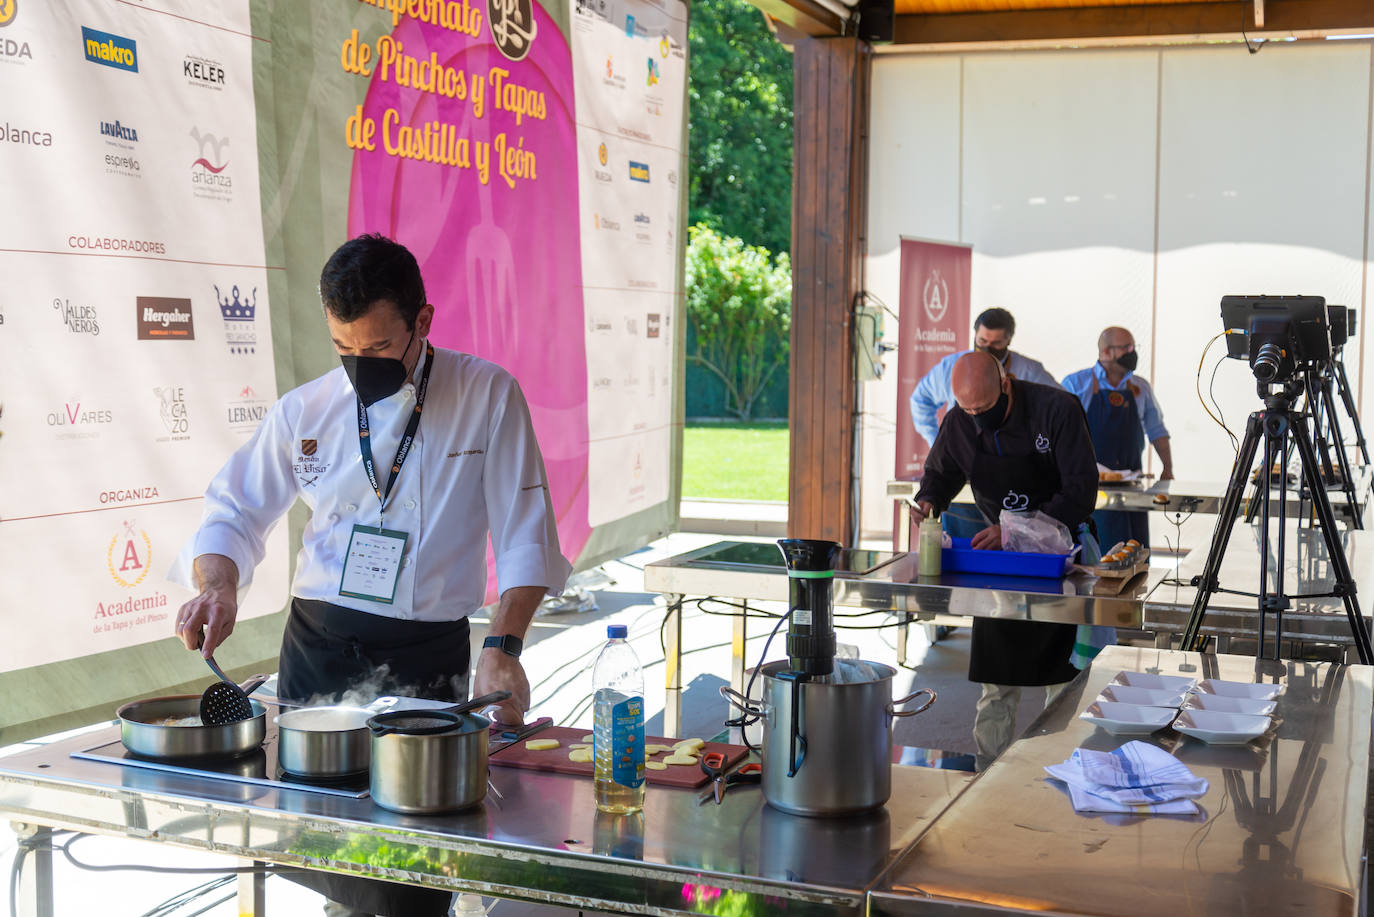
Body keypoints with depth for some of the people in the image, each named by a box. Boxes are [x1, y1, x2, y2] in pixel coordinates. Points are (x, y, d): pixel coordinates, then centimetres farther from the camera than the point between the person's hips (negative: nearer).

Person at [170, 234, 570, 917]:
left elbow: (523, 534, -6)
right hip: (316, 647, 3)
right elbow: (235, 513, 9)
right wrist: (218, 584, -12)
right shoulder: (305, 411, 2)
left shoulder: (488, 395, -5)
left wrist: (503, 647, -17)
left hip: (426, 656, -3)